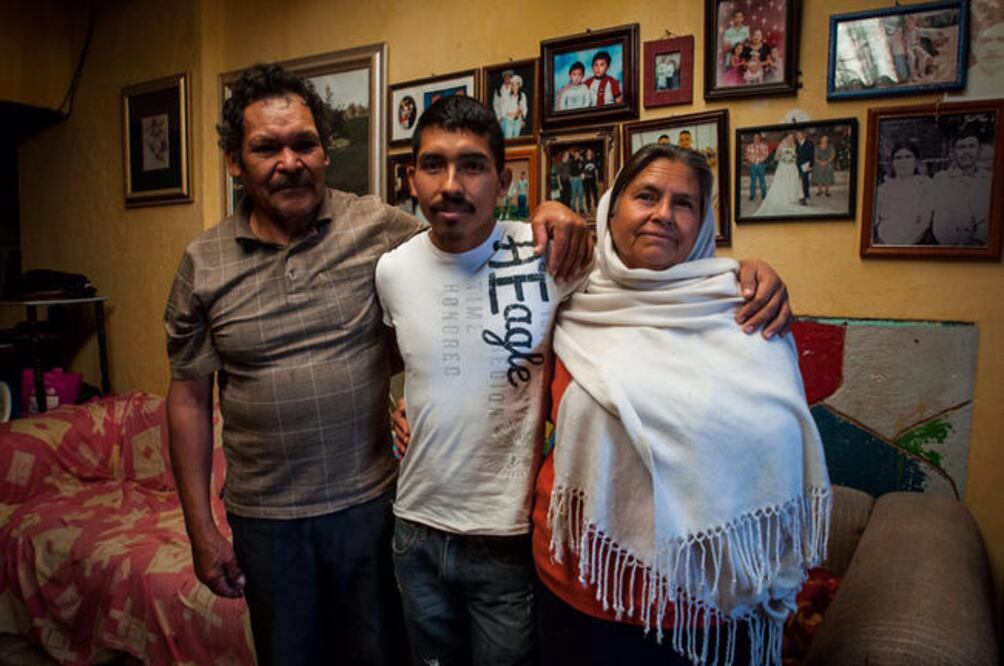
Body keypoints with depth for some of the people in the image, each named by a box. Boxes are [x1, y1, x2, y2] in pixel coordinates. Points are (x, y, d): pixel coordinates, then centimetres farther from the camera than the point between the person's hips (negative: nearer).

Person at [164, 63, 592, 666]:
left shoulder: (377, 226, -7)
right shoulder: (203, 263, -3)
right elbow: (189, 398, 1)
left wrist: (542, 214, -19)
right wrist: (202, 529, 1)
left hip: (370, 501, -1)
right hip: (265, 519, 1)